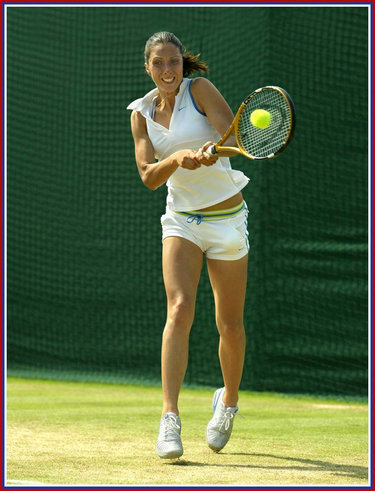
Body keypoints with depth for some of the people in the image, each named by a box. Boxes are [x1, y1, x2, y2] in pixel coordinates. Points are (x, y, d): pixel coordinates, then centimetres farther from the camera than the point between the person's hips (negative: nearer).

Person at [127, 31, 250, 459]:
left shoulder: (199, 89, -10)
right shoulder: (141, 113, 1)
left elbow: (237, 138, -23)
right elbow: (149, 177, -8)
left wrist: (212, 150, -45)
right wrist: (176, 159, -29)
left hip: (226, 217, -2)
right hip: (181, 219, 2)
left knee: (229, 326, 6)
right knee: (179, 309, -20)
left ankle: (229, 400, 34)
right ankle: (169, 420, -26)